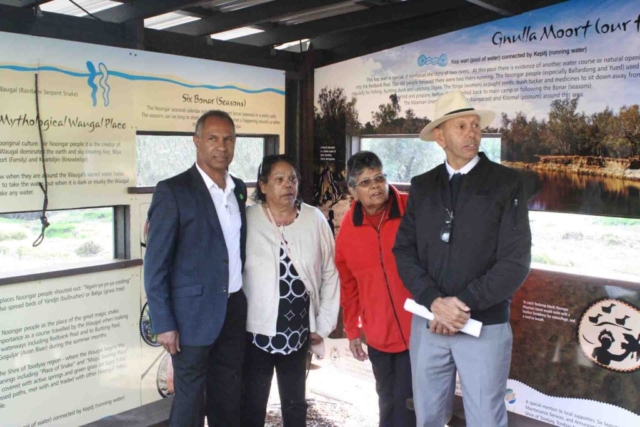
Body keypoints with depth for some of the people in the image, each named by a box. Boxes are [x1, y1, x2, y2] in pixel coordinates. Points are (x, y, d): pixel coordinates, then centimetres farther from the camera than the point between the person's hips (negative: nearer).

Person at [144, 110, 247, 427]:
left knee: (228, 398, 16)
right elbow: (155, 264, -11)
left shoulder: (238, 189, 8)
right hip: (194, 313, -6)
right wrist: (163, 323, -14)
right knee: (190, 400, 7)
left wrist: (244, 300, 10)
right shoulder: (172, 191, -11)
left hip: (235, 309, 6)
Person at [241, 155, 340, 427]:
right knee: (252, 404, 12)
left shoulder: (315, 220, -4)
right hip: (256, 331, -2)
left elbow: (330, 274, 1)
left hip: (298, 331, 2)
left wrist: (324, 324, 1)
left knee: (295, 403, 20)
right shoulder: (246, 220, -9)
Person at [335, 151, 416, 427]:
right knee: (388, 404, 18)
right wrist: (352, 330, 12)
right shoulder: (348, 228, 0)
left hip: (417, 329, -3)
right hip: (378, 335, 4)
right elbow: (348, 284, 9)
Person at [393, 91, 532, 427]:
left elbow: (516, 260, -10)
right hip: (427, 323, 3)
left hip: (485, 326, -3)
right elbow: (404, 250, 1)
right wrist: (434, 302, -14)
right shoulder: (422, 186, 6)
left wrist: (464, 304, -15)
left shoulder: (506, 183, -4)